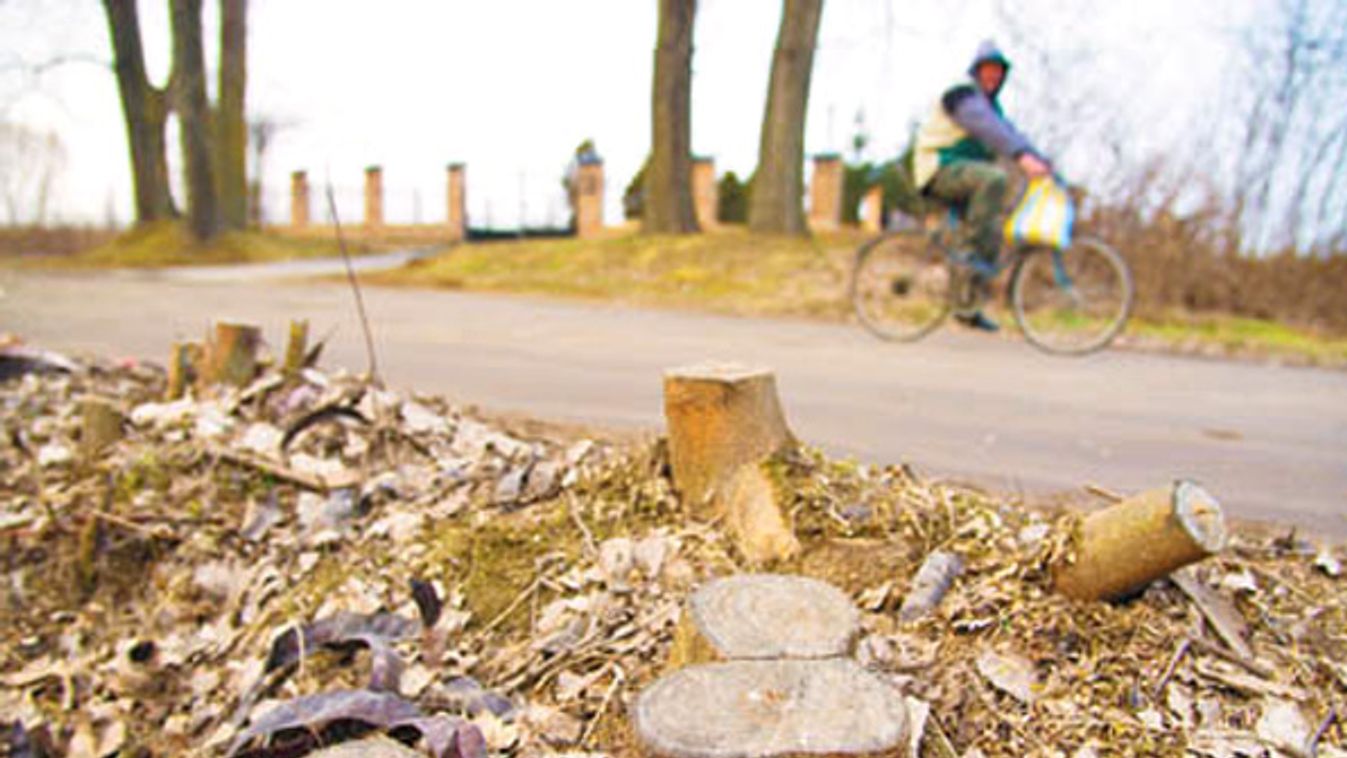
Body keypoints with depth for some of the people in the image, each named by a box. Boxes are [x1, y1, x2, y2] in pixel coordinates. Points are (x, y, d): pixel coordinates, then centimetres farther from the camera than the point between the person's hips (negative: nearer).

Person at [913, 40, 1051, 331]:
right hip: (940, 168, -10)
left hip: (963, 171, 10)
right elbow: (987, 128, -27)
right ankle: (971, 251, -26)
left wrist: (1041, 162, -2)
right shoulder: (962, 93, -11)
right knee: (994, 178, -34)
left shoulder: (991, 103, 21)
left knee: (993, 233, 5)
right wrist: (1022, 157, -39)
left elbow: (1009, 133, 13)